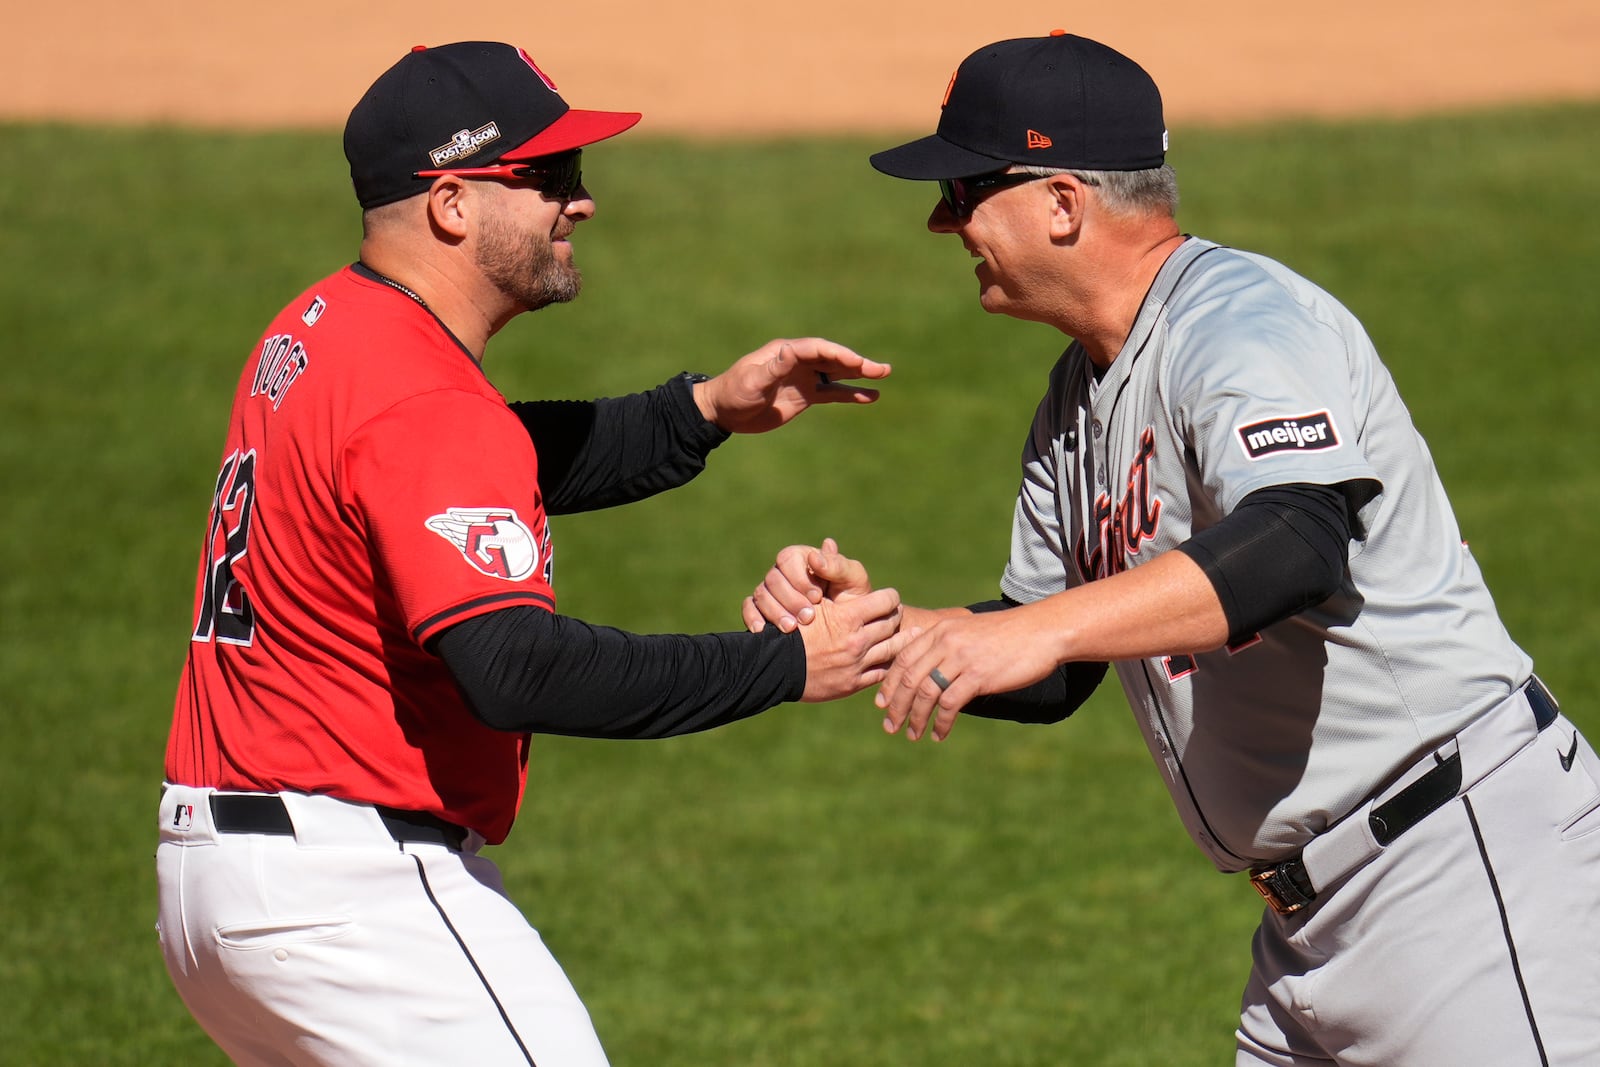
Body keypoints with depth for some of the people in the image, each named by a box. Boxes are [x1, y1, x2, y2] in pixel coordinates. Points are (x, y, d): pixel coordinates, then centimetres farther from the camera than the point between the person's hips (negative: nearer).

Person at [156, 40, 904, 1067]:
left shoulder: (319, 332, 12)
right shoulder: (424, 404, -19)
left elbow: (496, 468, 26)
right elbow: (517, 670, -29)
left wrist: (706, 410, 13)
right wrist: (789, 664, -25)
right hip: (351, 894, -10)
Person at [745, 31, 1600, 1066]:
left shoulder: (1239, 316, -15)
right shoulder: (1080, 395, 15)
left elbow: (1300, 544, -34)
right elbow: (1052, 681, 20)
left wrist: (1040, 627, -43)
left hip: (1469, 855, -10)